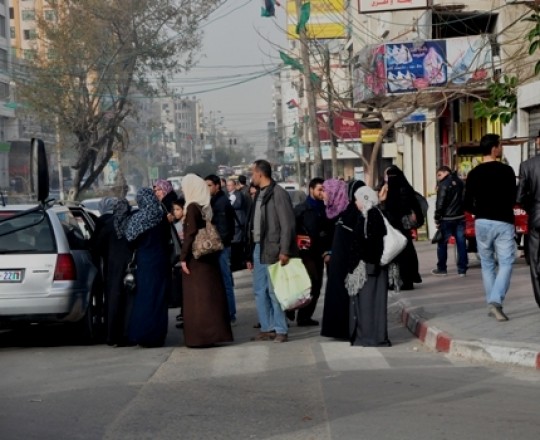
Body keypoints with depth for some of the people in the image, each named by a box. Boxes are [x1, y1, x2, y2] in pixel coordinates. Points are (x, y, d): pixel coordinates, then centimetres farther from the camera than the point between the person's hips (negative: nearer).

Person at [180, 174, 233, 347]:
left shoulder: (192, 207, -14)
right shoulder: (206, 207, 8)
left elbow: (190, 234, -18)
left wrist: (183, 257, -16)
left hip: (195, 257, -8)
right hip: (209, 257, 8)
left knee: (196, 297, -4)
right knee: (212, 295, 11)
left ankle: (199, 336, -3)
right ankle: (214, 331, 17)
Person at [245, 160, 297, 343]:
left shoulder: (278, 193, -10)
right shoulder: (259, 195, 16)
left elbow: (287, 224, -15)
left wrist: (284, 251, -20)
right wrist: (250, 254, 16)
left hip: (273, 250, -9)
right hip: (258, 248, 9)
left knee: (274, 291, -7)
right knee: (260, 291, 11)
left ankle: (281, 330, -1)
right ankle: (267, 328, 17)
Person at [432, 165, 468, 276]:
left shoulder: (443, 184, -11)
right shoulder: (459, 182, 11)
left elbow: (440, 203, -14)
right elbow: (464, 199, 16)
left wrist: (437, 218, -9)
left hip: (447, 218, -6)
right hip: (460, 217, 6)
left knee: (442, 243, 6)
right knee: (461, 243, 4)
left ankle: (441, 268, 11)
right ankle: (462, 269, 4)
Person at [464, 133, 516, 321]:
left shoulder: (474, 173, 2)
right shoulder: (506, 170, -8)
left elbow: (467, 204, 3)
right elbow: (513, 199, -5)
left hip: (482, 223, 4)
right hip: (503, 222, -4)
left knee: (487, 265, 13)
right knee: (505, 263, -3)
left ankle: (491, 304, 14)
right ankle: (496, 301, -20)